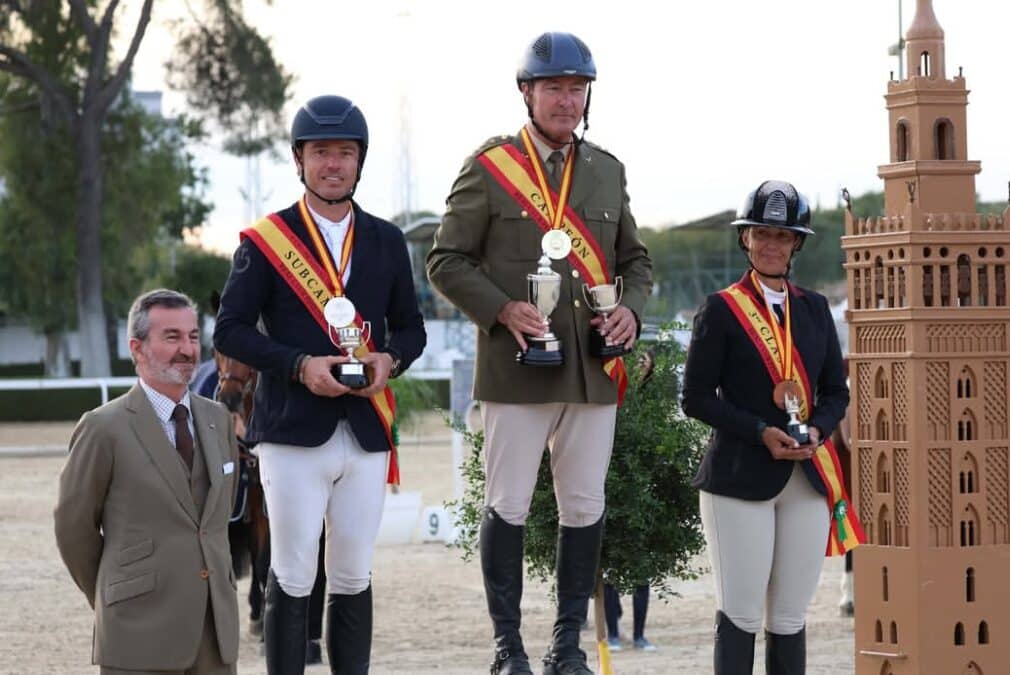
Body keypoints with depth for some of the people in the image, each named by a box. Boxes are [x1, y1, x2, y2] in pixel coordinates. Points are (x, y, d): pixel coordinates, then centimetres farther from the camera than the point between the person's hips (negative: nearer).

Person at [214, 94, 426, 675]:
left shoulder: (387, 242, 12)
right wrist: (299, 366, -15)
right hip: (293, 432, -3)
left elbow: (411, 327, 17)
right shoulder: (264, 242, 1)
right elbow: (230, 330, -2)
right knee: (293, 580, -3)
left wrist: (389, 360, -6)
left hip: (367, 432, 3)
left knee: (354, 579, 6)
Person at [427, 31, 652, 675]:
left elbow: (636, 258, 21)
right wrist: (503, 310, -14)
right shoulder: (489, 167, 0)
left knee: (585, 508, 5)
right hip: (517, 369, -4)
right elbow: (447, 260, 0)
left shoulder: (607, 170, 13)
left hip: (594, 371, 4)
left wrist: (632, 310, 1)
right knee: (508, 506, 0)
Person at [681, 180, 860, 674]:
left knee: (790, 618, 6)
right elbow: (696, 397, -4)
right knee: (741, 614, -5)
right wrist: (761, 432, -15)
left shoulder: (814, 309, 13)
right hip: (740, 480, -4)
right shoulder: (721, 310, -1)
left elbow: (835, 391, 15)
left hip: (808, 480, 4)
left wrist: (816, 430, -7)